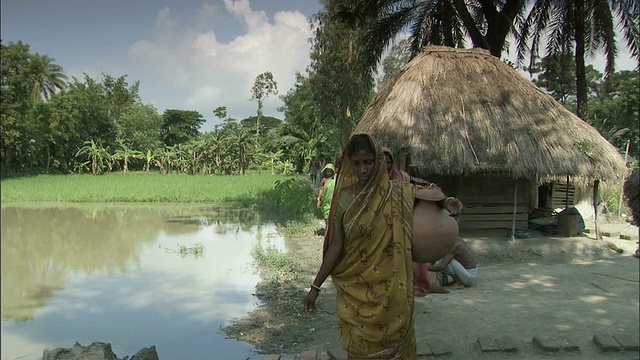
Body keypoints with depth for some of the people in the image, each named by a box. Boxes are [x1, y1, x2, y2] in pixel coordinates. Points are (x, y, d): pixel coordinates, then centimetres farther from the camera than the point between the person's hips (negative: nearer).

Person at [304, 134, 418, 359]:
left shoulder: (396, 194, -5)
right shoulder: (344, 198, -5)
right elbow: (336, 245, -3)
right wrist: (316, 286, -4)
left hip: (389, 289, 0)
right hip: (354, 289, 0)